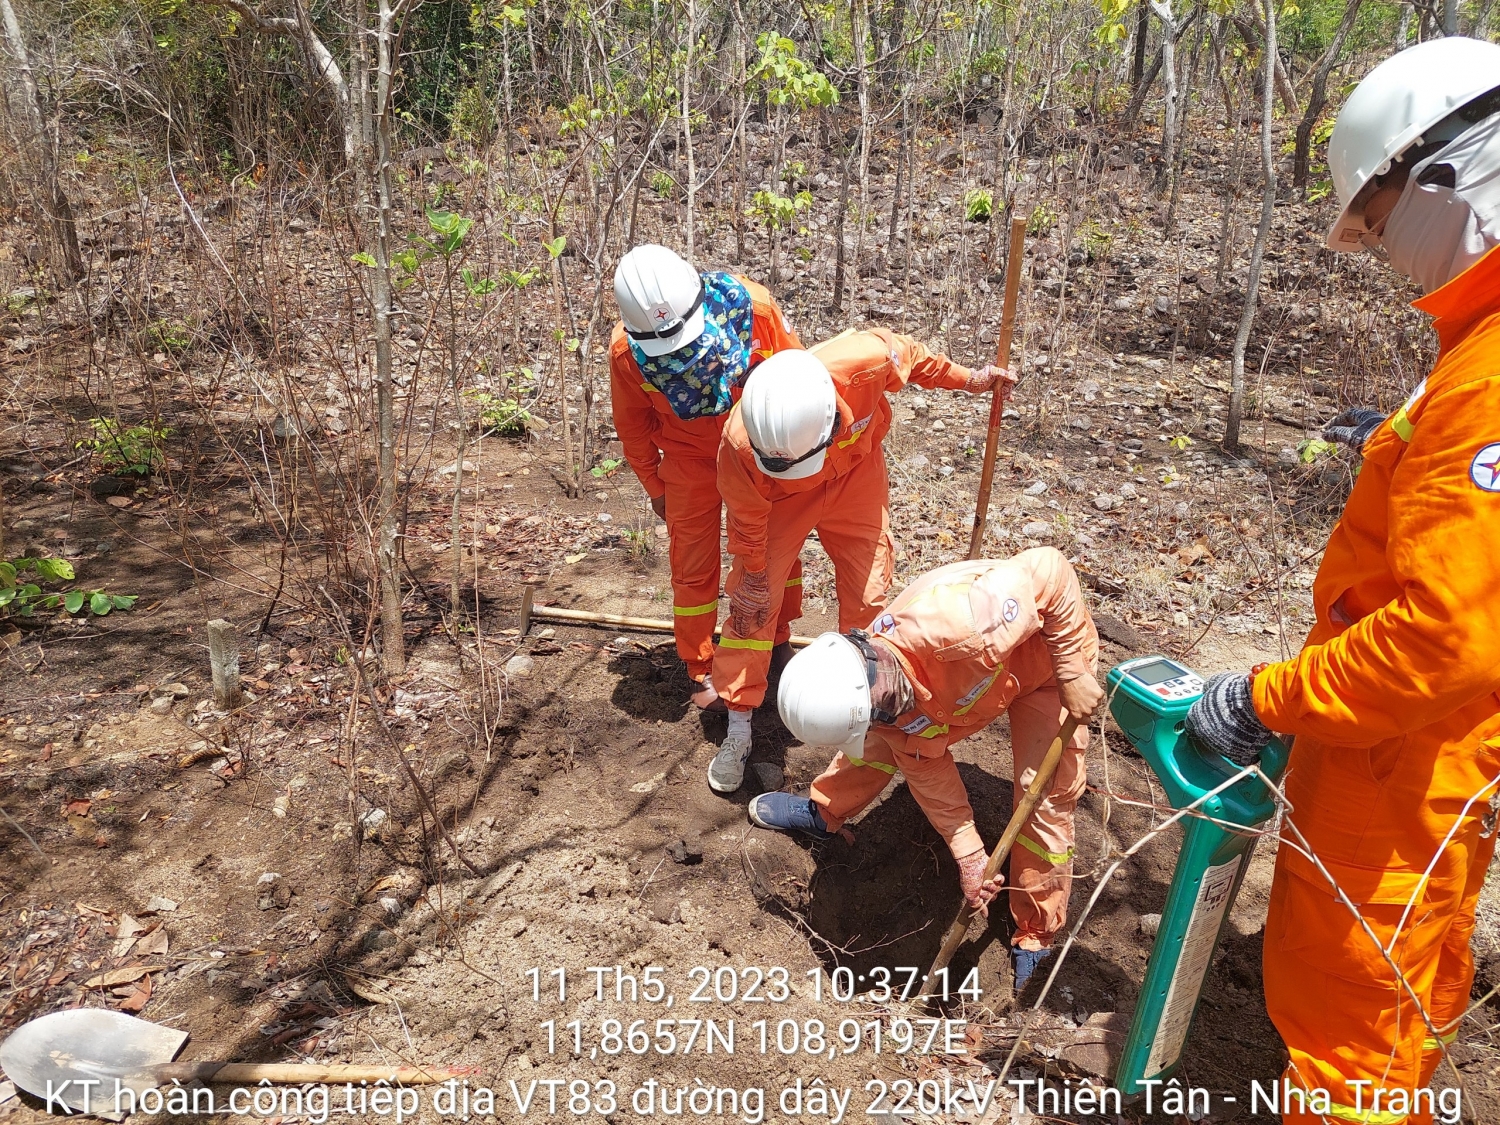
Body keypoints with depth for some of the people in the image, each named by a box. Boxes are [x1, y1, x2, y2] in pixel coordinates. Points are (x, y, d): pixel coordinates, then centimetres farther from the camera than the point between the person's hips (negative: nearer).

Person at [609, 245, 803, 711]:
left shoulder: (751, 306, -30)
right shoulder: (626, 349, -26)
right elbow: (633, 426, -6)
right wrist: (655, 487, 5)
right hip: (690, 459, 0)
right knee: (694, 567, 4)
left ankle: (778, 641, 37)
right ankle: (701, 670, 24)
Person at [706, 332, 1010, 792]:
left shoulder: (865, 359, -40)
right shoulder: (739, 443, -39)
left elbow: (906, 353, -14)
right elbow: (747, 523, -19)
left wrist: (968, 379, -2)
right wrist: (753, 578, -6)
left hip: (856, 475, 2)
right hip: (779, 499, -2)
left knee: (869, 596, 5)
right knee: (754, 603, -5)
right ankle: (738, 728, 9)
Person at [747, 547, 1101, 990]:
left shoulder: (951, 622, -48)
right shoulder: (881, 702, -23)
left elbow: (1049, 566, -37)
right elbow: (927, 767, -10)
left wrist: (1074, 674, -32)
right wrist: (969, 855, -11)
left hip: (1048, 650, -4)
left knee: (1045, 799, -7)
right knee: (887, 738, 3)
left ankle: (1035, 937, 13)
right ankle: (824, 813, 31)